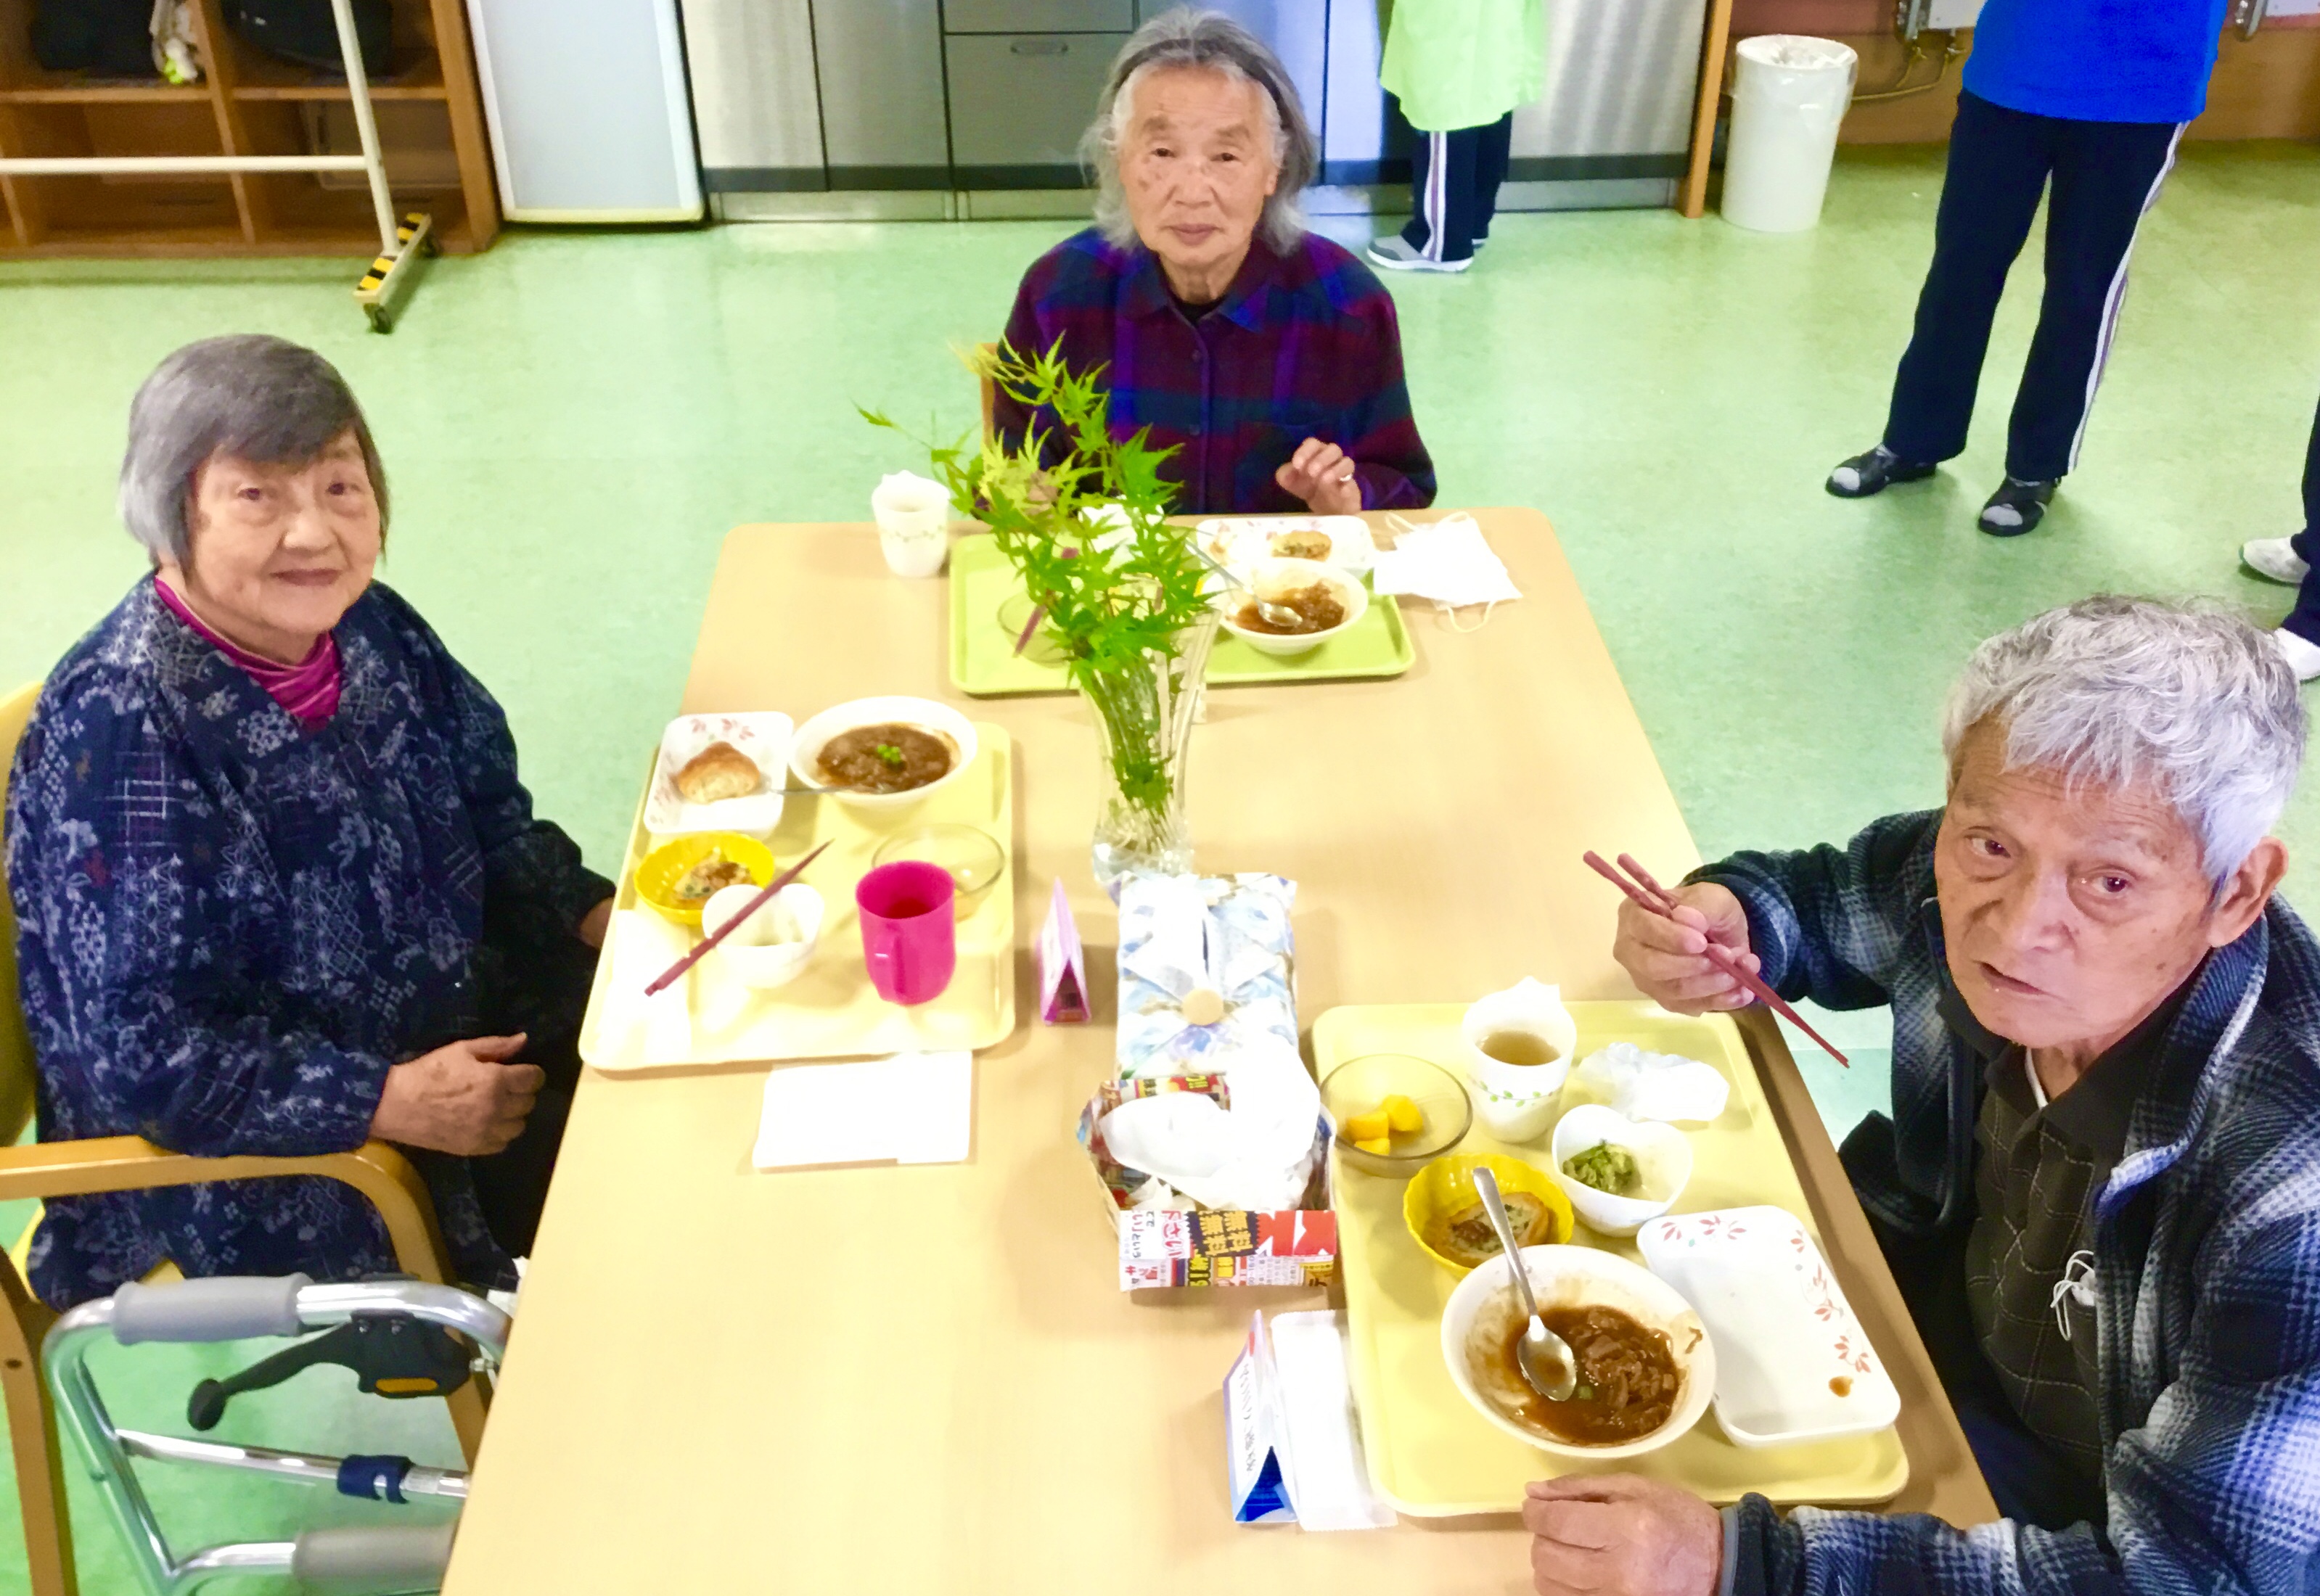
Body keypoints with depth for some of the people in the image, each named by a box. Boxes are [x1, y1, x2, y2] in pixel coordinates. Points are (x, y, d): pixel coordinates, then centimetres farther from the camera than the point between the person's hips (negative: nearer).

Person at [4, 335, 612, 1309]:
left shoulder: (367, 627, -3)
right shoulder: (118, 730, -25)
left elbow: (489, 817, 13)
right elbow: (141, 1055, -24)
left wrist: (594, 915, -3)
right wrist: (388, 1102, -26)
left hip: (453, 1029, 7)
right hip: (240, 1171, -7)